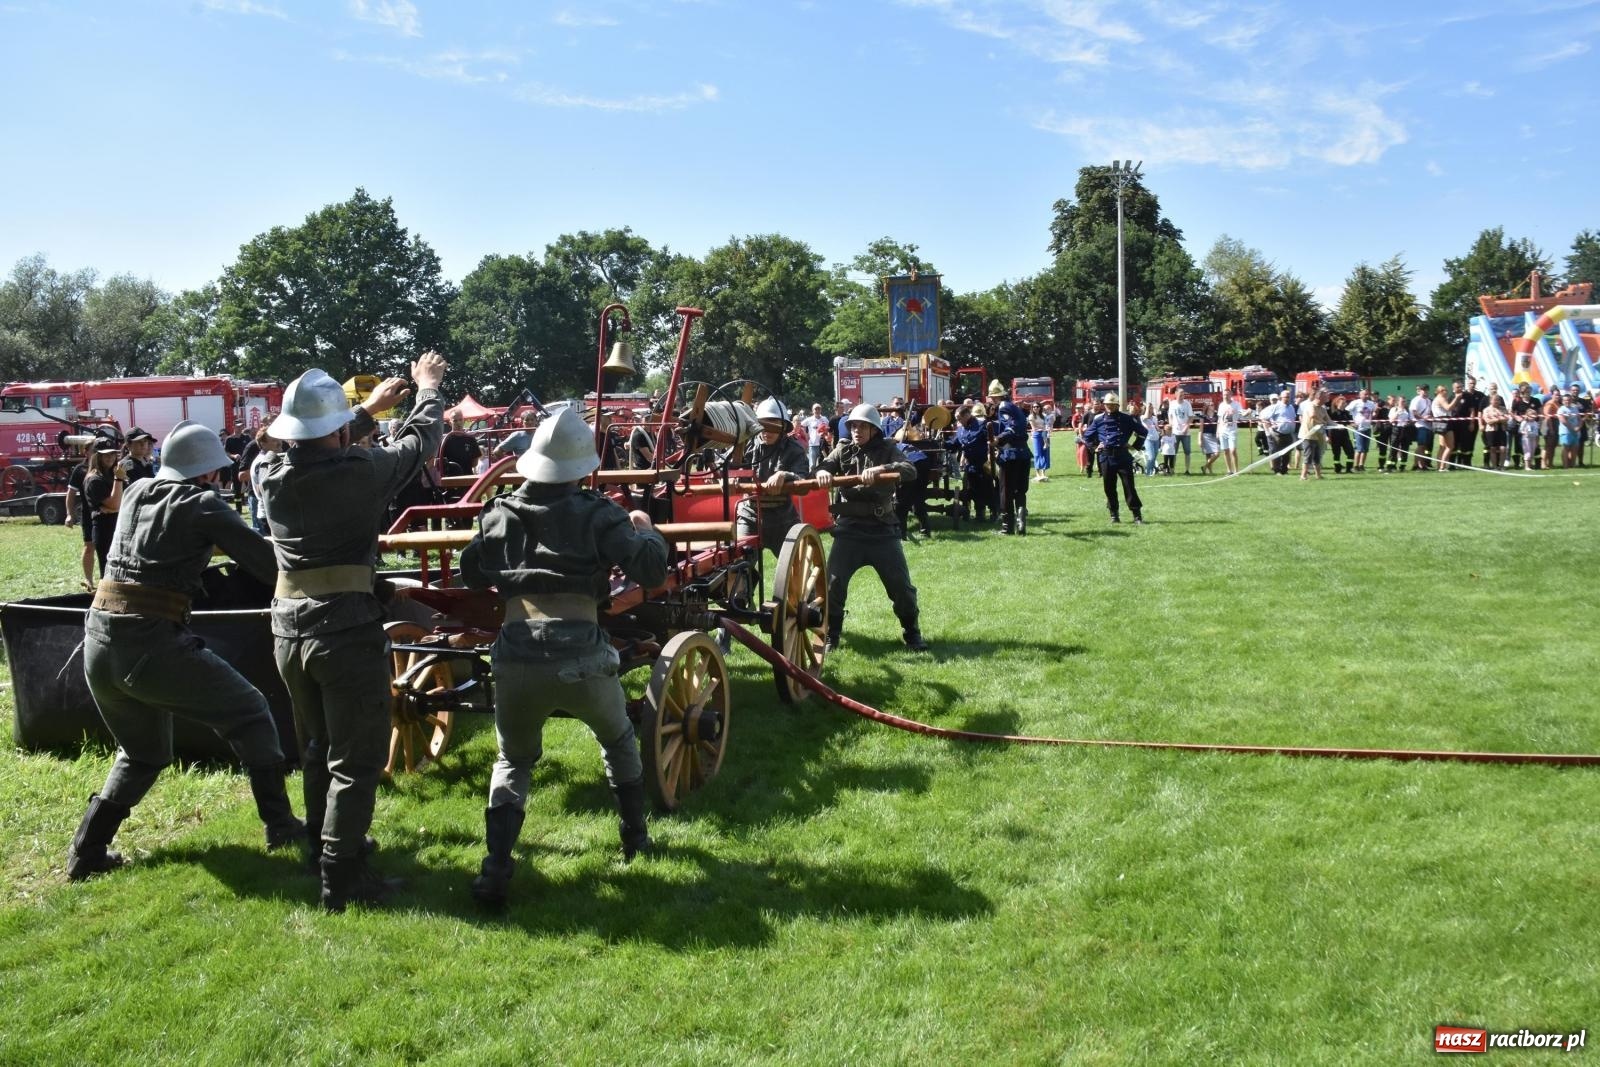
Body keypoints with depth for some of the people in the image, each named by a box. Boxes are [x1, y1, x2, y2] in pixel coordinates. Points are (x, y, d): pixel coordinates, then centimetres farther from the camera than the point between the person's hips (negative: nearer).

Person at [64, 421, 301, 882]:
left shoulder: (135, 492, 14)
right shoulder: (203, 504, -2)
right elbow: (266, 561, -5)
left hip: (98, 642, 7)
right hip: (151, 645, -7)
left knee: (142, 753, 26)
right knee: (249, 713, 10)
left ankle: (86, 852, 21)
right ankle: (280, 826, 10)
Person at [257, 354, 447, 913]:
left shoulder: (271, 477, 2)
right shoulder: (360, 471, -14)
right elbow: (419, 442, 3)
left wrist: (370, 409, 34)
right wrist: (428, 388, 23)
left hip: (289, 631, 7)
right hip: (347, 630, -6)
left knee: (317, 751, 23)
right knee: (355, 760, 3)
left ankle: (324, 847, 37)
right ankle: (342, 878, 5)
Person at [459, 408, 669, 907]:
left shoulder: (499, 514, 10)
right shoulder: (596, 514, 0)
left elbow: (471, 573, 23)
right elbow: (651, 569, -6)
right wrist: (645, 530, 13)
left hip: (516, 660, 2)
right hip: (582, 660, -2)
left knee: (513, 761, 25)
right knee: (618, 740, 29)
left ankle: (495, 870, 9)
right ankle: (636, 837, 39)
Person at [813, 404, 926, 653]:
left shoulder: (887, 450, 3)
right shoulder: (843, 451, 10)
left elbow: (910, 470, -14)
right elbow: (821, 466, -5)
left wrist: (879, 469, -31)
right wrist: (822, 472, -30)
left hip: (882, 529, -1)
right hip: (848, 528, 1)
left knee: (900, 583, 0)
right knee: (833, 581, -6)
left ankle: (912, 632, 19)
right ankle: (832, 634, 11)